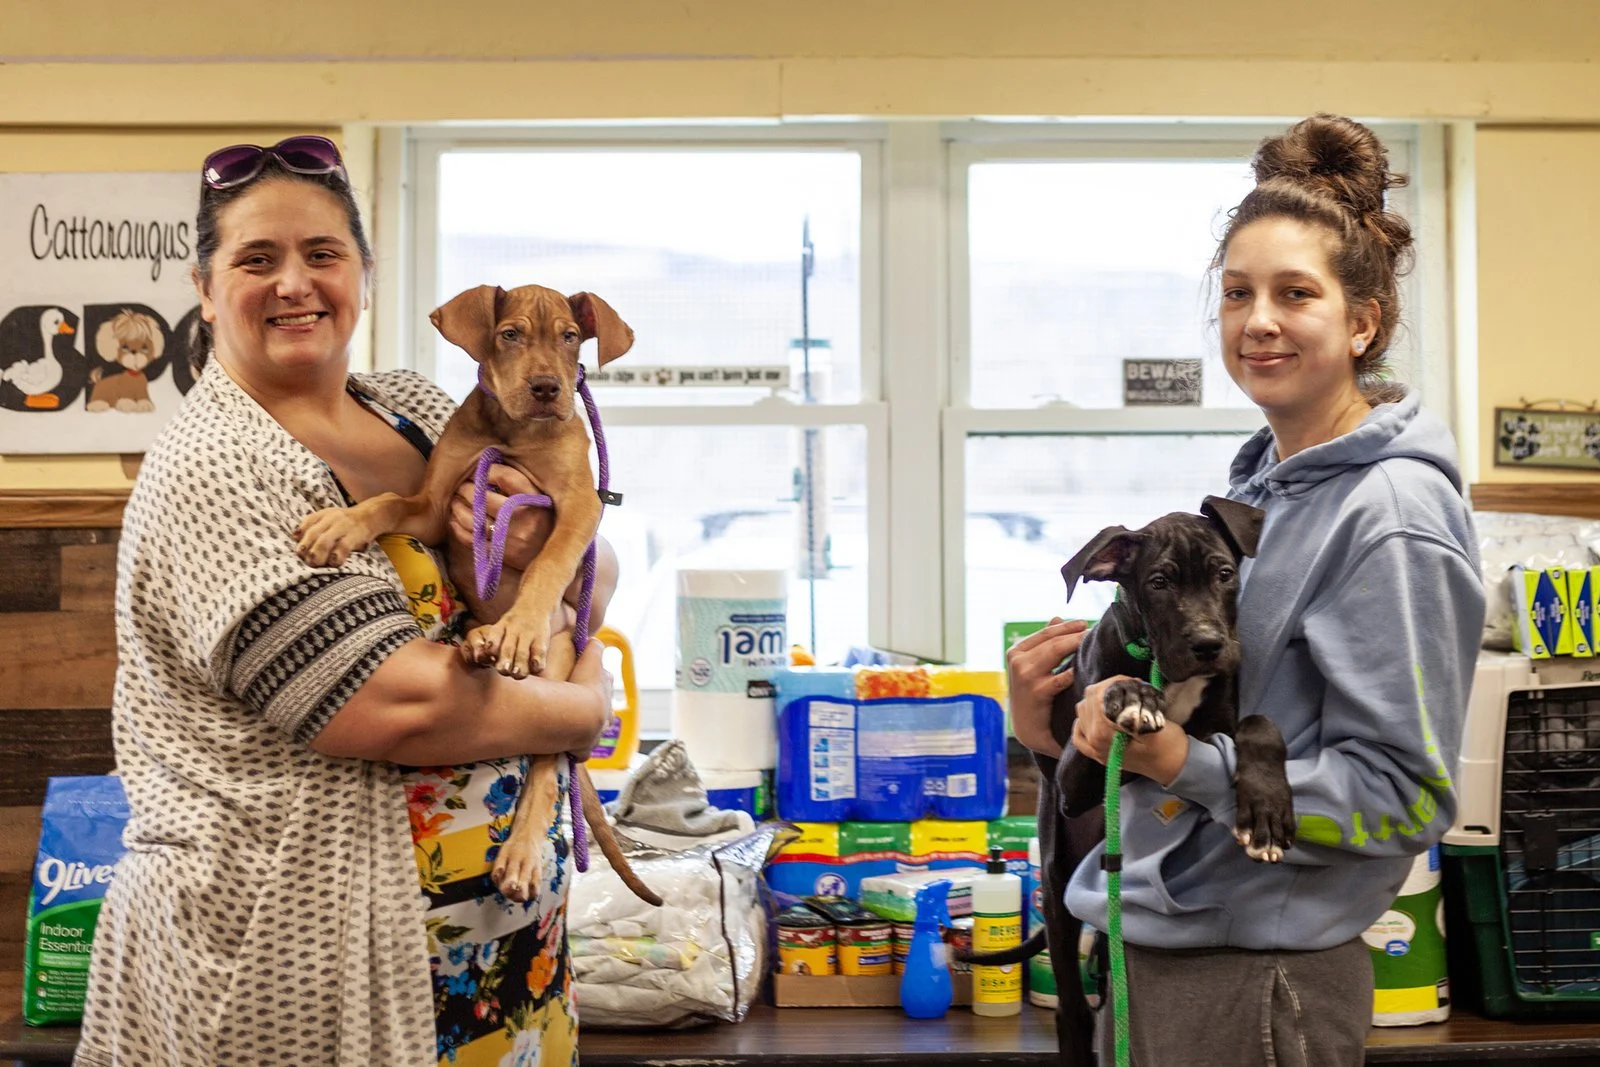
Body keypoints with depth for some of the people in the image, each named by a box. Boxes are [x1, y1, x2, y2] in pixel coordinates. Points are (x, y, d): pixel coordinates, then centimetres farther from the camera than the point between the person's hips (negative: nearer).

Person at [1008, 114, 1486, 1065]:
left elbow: (1403, 797, -18)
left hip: (1259, 984, -8)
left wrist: (1183, 764, -28)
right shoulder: (1261, 482, 9)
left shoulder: (1392, 517, -17)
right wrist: (1063, 735, 1)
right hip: (1159, 948, 8)